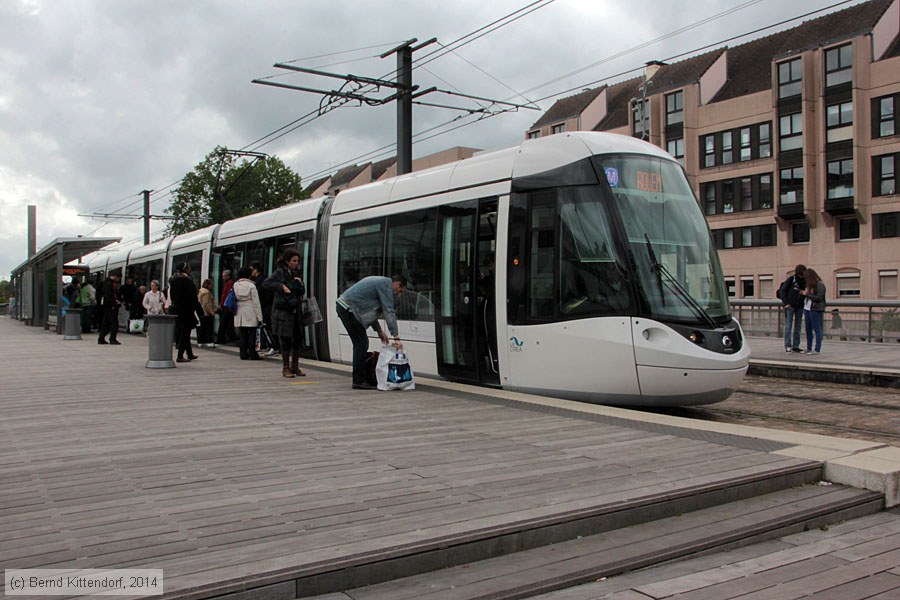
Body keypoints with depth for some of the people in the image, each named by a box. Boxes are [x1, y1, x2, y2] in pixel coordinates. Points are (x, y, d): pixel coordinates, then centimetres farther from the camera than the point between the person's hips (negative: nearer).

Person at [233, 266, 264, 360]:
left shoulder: (235, 285, 5)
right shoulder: (251, 285, -8)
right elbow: (256, 302, -7)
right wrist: (259, 317, -4)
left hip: (239, 314, 5)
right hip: (250, 314, -5)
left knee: (242, 335, 8)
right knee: (252, 334, 0)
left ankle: (243, 354, 10)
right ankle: (252, 354, 0)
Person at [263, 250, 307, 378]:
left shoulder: (295, 273, 16)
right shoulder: (279, 272, -5)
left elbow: (303, 292, 19)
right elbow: (265, 283, -14)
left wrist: (300, 284, -1)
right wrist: (281, 286, -18)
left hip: (296, 311, 7)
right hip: (283, 311, -6)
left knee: (298, 339, 6)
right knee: (286, 340, -2)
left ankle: (295, 366, 18)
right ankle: (285, 368, 8)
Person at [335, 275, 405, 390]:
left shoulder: (380, 281, 21)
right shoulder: (386, 284, -9)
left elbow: (369, 309, 25)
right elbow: (389, 312, -15)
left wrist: (379, 330, 22)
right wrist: (396, 338, -16)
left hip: (343, 306, 10)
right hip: (348, 308, -10)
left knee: (360, 344, 14)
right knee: (362, 344, -6)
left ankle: (359, 380, 19)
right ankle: (359, 381, -3)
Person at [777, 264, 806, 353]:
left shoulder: (804, 281, 6)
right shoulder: (791, 279, -7)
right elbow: (782, 291, -7)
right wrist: (786, 303, -14)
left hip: (799, 307, 5)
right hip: (790, 306, -5)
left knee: (797, 327, 7)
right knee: (788, 326, -4)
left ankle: (796, 346, 11)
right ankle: (787, 346, -1)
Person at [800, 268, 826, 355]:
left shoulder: (820, 285, -10)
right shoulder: (810, 284, 15)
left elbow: (819, 298, -17)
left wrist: (807, 294, -13)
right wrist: (803, 293, 5)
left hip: (816, 310, -9)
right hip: (807, 309, 9)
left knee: (817, 330, -4)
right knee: (808, 329, 11)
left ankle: (817, 350, -2)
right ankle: (809, 348, 18)